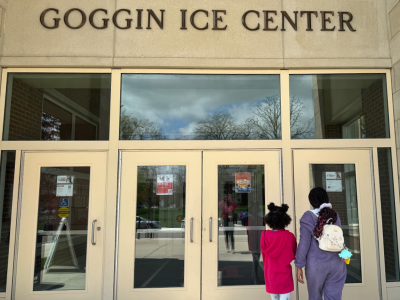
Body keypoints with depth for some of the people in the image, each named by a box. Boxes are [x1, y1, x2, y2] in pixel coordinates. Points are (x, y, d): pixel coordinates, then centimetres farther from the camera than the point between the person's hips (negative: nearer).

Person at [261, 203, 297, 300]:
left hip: (270, 272, 2)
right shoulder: (289, 236, -15)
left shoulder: (265, 235, -14)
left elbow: (264, 252, 0)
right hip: (285, 273, -2)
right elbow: (294, 254, 0)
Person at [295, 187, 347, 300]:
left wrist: (299, 266, -9)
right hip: (336, 263, 4)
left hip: (316, 264, -3)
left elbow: (304, 243, -15)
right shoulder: (335, 216, 3)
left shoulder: (308, 217, -13)